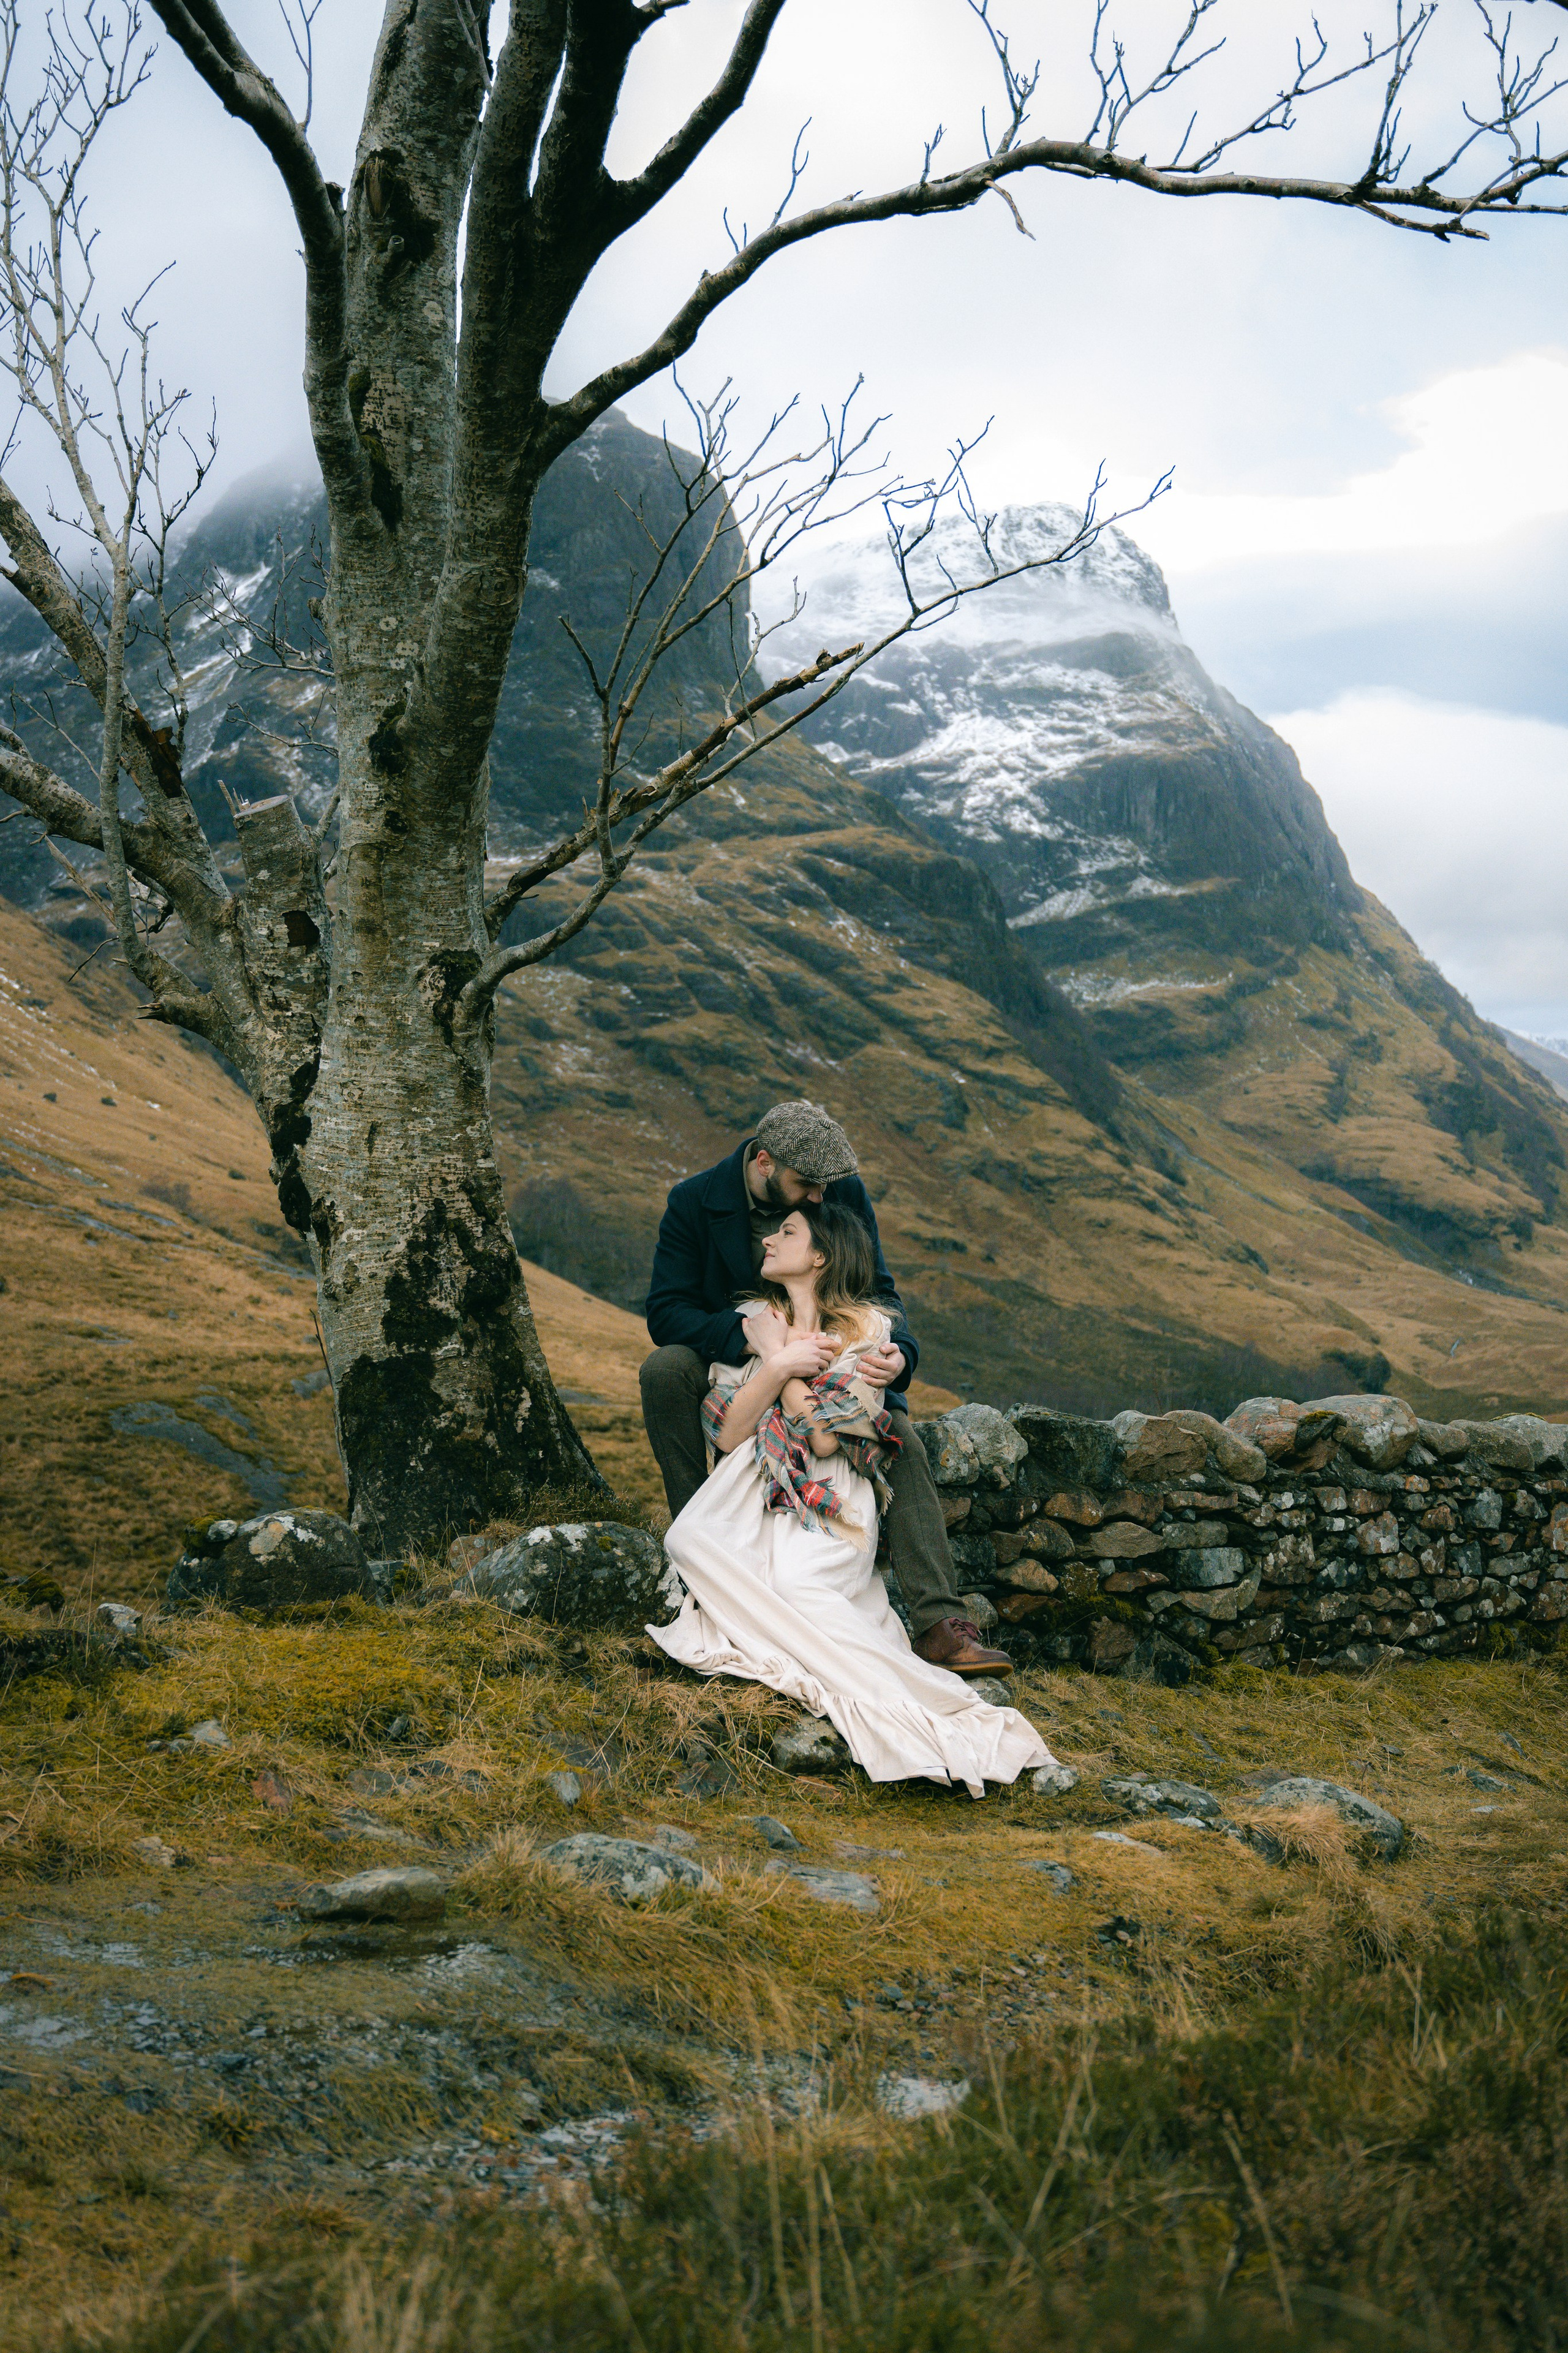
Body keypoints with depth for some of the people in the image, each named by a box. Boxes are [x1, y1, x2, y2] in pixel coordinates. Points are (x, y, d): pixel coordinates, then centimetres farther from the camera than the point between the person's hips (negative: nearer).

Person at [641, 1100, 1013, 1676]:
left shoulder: (846, 1194, -8)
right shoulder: (696, 1202, -14)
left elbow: (879, 1292, -6)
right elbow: (666, 1311, -22)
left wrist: (897, 1352, -31)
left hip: (831, 1363, 1)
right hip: (731, 1367, -1)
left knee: (904, 1448, -25)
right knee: (664, 1369, -33)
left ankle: (940, 1626, -29)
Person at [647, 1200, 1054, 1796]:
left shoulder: (865, 1328, 4)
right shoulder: (754, 1321, 16)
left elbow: (825, 1437, -9)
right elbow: (727, 1435, 6)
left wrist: (778, 1355, -2)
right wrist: (780, 1363, -4)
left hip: (826, 1503, -4)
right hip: (751, 1494, 4)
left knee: (793, 1585, -36)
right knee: (689, 1540, -31)